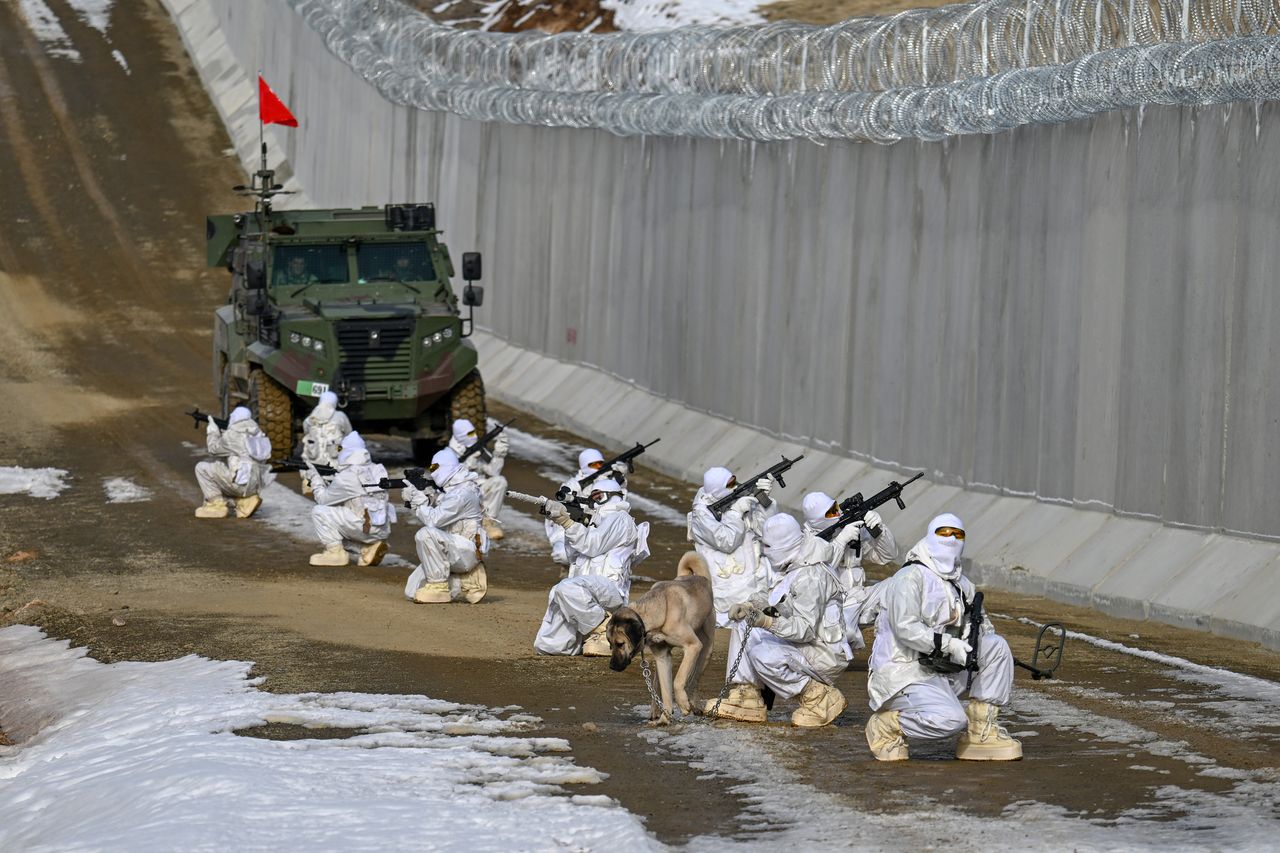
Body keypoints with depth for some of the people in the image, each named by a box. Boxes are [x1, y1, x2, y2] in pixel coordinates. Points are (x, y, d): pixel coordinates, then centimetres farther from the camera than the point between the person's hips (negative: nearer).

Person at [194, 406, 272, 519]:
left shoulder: (233, 434, -9)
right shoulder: (258, 434, 13)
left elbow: (214, 448, 5)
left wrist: (212, 431, 22)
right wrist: (223, 435, 24)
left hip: (241, 484, -8)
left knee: (202, 468, 1)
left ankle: (215, 504, 0)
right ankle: (246, 501, 15)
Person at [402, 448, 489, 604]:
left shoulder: (462, 493, -17)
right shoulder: (447, 490, 14)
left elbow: (433, 520, -23)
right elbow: (430, 517, 14)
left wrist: (417, 497, -14)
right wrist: (413, 499, -2)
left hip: (466, 549, -9)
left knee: (426, 534, -34)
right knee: (412, 593, -1)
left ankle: (438, 587, -23)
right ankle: (466, 585, 9)